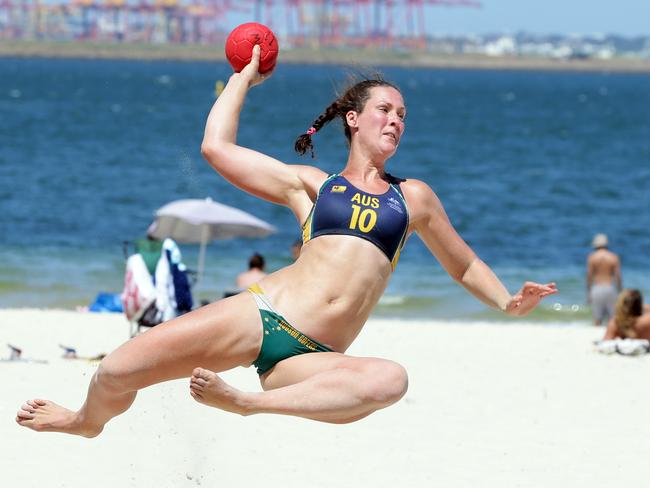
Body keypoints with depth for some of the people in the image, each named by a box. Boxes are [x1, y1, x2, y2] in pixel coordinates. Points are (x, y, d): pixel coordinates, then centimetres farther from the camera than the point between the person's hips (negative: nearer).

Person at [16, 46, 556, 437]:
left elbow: (464, 264, 32)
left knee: (390, 378, -38)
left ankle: (248, 403, -37)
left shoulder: (414, 198, 22)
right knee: (120, 370, -18)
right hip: (261, 313, 0)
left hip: (310, 359, 0)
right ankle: (87, 421, 17)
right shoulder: (310, 184, 18)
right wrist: (245, 76, 25)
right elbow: (217, 146, 14)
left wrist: (509, 303, 15)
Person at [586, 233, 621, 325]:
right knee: (612, 318, 4)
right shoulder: (614, 257, 3)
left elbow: (589, 276, -1)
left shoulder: (592, 257, 1)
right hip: (610, 288, 0)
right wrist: (619, 292, 6)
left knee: (597, 320, 2)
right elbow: (618, 276, -1)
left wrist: (588, 293, 6)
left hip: (596, 289, 0)